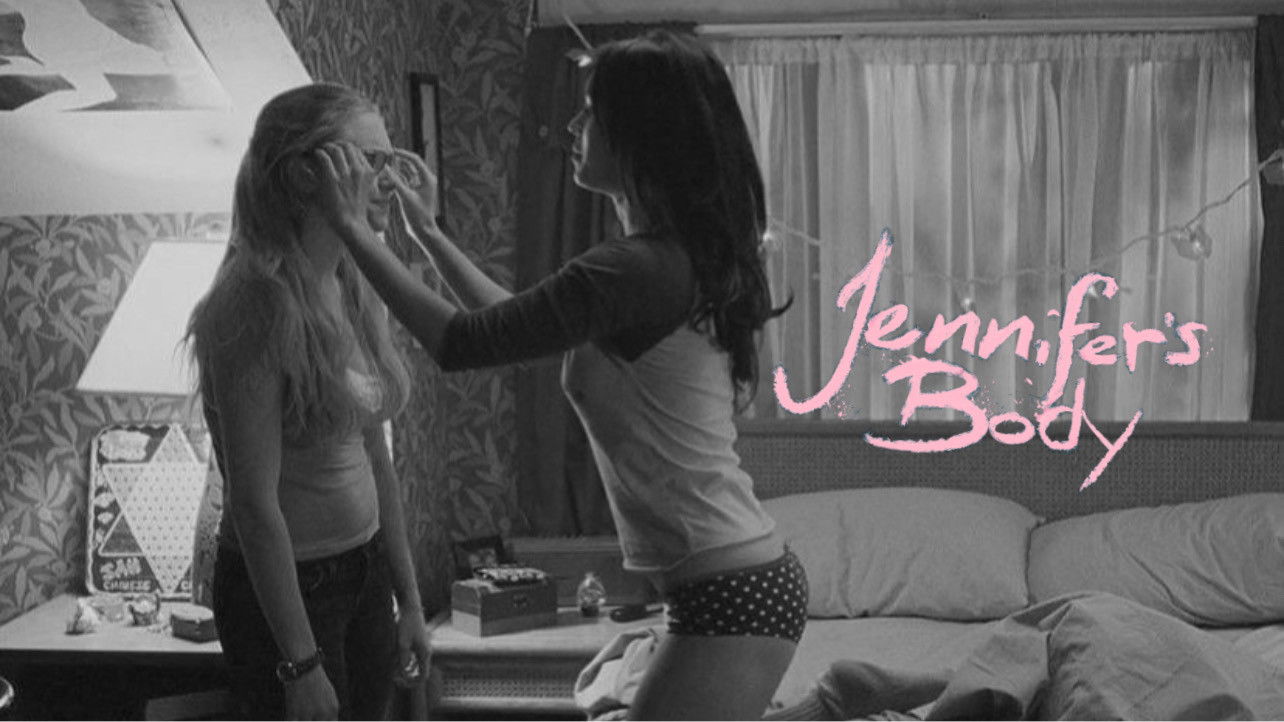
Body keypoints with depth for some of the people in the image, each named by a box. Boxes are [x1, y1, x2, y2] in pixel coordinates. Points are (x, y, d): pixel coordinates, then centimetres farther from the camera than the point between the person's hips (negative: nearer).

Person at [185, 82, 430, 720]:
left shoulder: (357, 290, 5)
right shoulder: (257, 304, -20)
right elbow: (254, 502, -21)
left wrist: (408, 600, 14)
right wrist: (300, 663, -20)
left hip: (362, 575, 8)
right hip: (283, 589, -8)